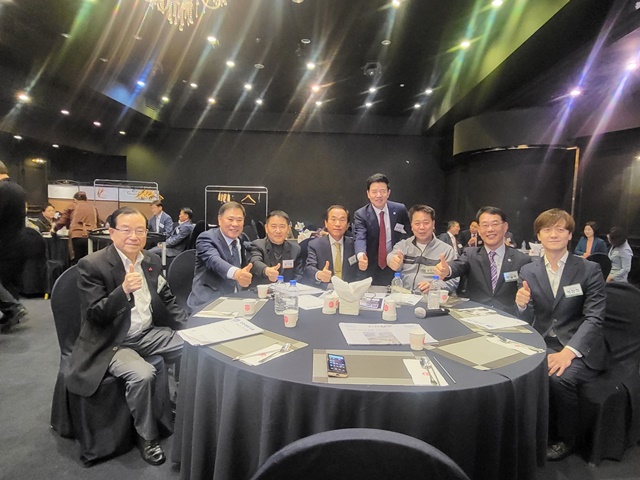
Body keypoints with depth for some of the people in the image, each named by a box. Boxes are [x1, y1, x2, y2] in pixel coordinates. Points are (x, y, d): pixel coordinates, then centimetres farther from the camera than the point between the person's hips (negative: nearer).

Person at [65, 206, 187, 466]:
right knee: (142, 374, -30)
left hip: (149, 333, 6)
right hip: (112, 343, -6)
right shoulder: (91, 265, -14)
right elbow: (94, 315, -17)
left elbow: (167, 300, 10)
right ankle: (147, 437, -2)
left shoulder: (152, 261, 4)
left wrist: (190, 327, -3)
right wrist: (123, 290, -34)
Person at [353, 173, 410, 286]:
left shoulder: (400, 210, -1)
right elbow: (360, 238, -22)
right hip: (372, 270, -1)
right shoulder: (360, 214, -7)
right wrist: (361, 254, -42)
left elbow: (407, 234, 11)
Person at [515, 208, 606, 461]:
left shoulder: (590, 269, -1)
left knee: (559, 378, -30)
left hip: (580, 349, -2)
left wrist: (568, 351, -25)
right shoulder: (528, 271, 5)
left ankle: (565, 440, 2)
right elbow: (528, 322, 6)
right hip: (542, 345, 2)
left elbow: (594, 317, -10)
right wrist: (522, 306, -20)